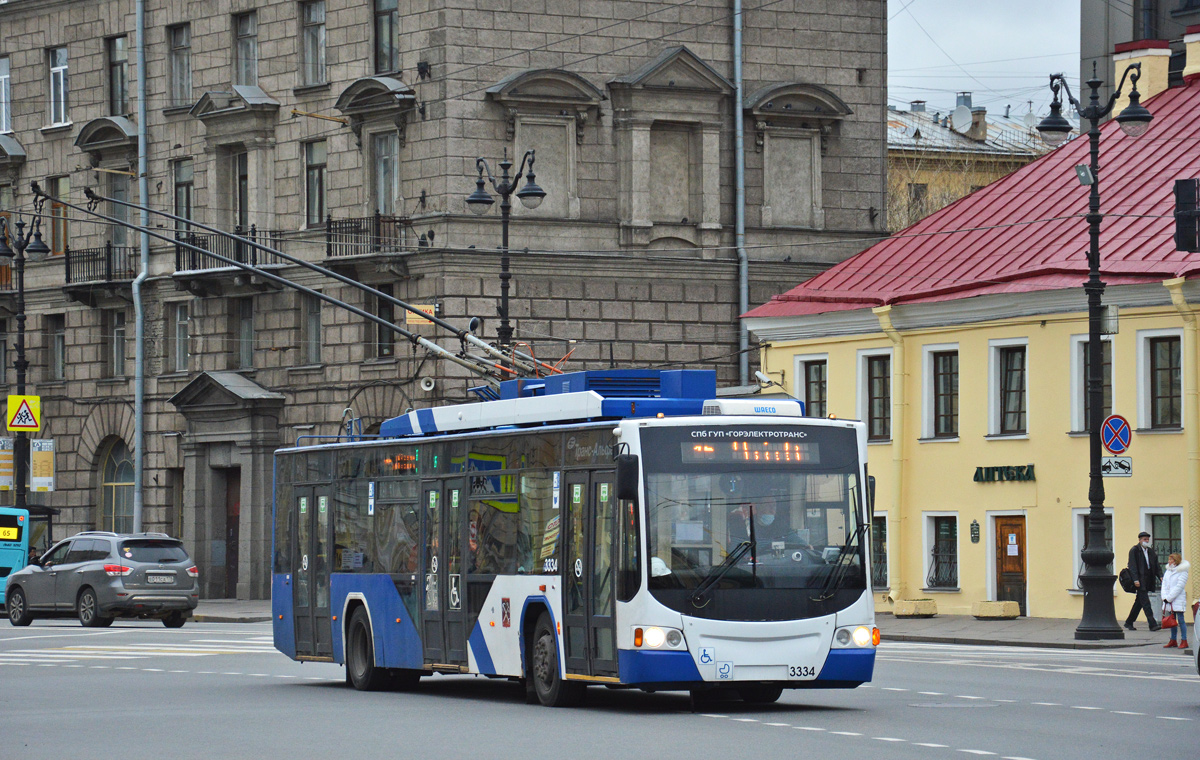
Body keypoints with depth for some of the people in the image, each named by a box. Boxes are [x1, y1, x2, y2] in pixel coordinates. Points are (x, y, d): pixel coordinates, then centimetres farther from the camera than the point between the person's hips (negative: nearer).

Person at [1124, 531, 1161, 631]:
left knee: (1139, 603, 11)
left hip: (1148, 581, 7)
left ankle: (1129, 623, 21)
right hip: (1140, 580, -7)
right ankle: (1152, 624, -15)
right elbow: (1132, 566, -11)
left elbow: (1156, 566, 15)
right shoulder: (1134, 551, -4)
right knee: (1145, 602, -11)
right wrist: (1136, 580, -19)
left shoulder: (1150, 551, 16)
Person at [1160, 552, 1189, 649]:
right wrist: (1164, 597, -4)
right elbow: (1164, 585, 11)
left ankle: (1184, 641, -3)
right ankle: (1173, 641, 14)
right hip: (1168, 600, 7)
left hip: (1178, 600, -7)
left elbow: (1179, 586, -13)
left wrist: (1169, 598, -15)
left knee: (1180, 620, -6)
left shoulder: (1182, 572, -7)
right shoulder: (1168, 571, 14)